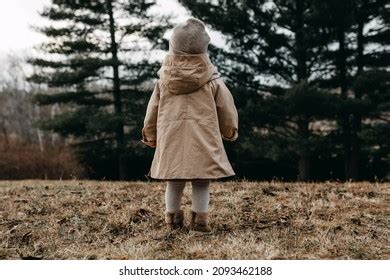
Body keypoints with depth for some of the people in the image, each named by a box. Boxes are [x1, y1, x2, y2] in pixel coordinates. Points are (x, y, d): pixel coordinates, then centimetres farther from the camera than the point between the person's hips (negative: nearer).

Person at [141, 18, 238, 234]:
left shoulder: (164, 79, 4)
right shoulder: (211, 80, -2)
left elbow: (153, 109, 12)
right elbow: (226, 108, 6)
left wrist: (150, 135, 27)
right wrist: (230, 131, 24)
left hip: (171, 138, 3)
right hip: (203, 140, -2)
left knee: (174, 181, 13)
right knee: (202, 182, 6)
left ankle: (173, 219, 21)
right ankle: (200, 220, 9)